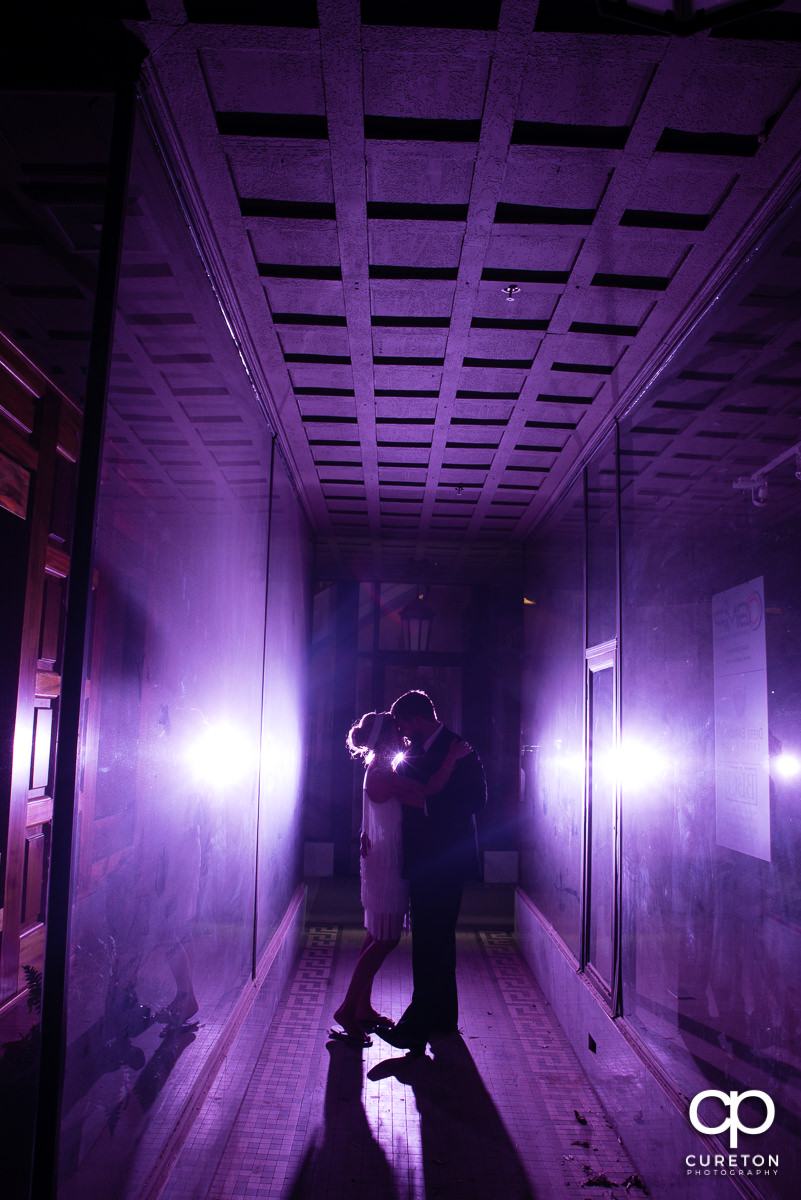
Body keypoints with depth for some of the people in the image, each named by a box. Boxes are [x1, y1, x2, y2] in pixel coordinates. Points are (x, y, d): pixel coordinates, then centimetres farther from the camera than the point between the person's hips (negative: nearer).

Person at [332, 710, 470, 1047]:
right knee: (384, 940, -5)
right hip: (386, 864, -10)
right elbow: (426, 792, -24)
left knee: (377, 937, 14)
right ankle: (347, 1010, 1)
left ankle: (362, 1008, 22)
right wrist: (452, 758, -21)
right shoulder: (382, 773, -21)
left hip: (384, 863, 10)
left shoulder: (379, 770, 10)